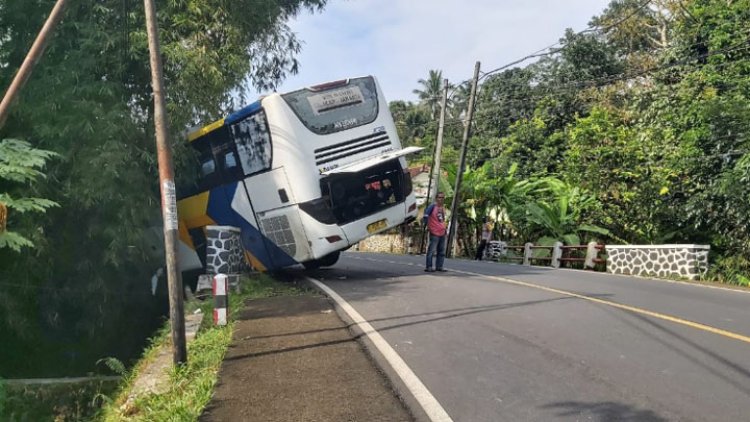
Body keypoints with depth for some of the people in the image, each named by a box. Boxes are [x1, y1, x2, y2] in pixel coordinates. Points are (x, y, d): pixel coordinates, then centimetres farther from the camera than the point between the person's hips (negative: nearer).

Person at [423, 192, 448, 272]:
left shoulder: (443, 208, 13)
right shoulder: (433, 206, -10)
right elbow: (426, 215, -16)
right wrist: (425, 224, -20)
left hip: (442, 233, 8)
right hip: (434, 233, -8)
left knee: (442, 251, 10)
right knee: (432, 250, -8)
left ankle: (439, 266, 18)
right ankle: (428, 267, -4)